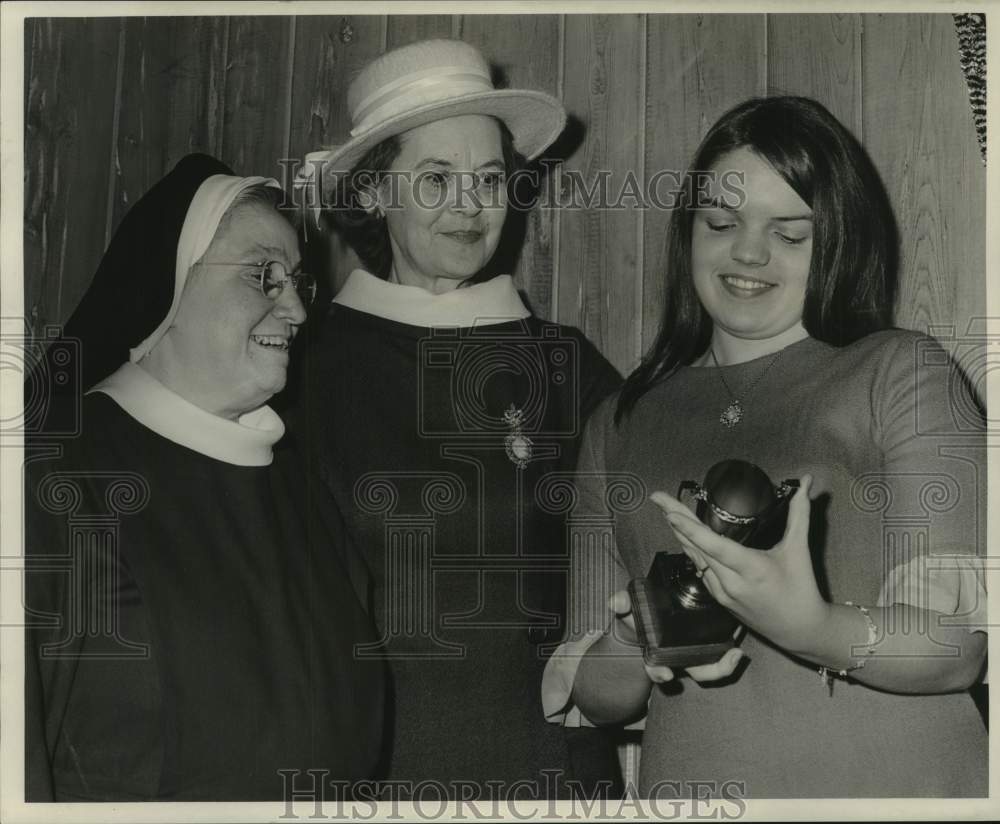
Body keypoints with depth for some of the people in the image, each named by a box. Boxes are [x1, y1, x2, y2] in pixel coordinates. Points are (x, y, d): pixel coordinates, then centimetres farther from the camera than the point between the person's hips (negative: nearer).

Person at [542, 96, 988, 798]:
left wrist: (814, 630, -25)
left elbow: (956, 646, -8)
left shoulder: (905, 373, -1)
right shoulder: (621, 425, 8)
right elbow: (593, 696, 8)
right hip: (688, 785, 3)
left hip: (894, 781, -3)